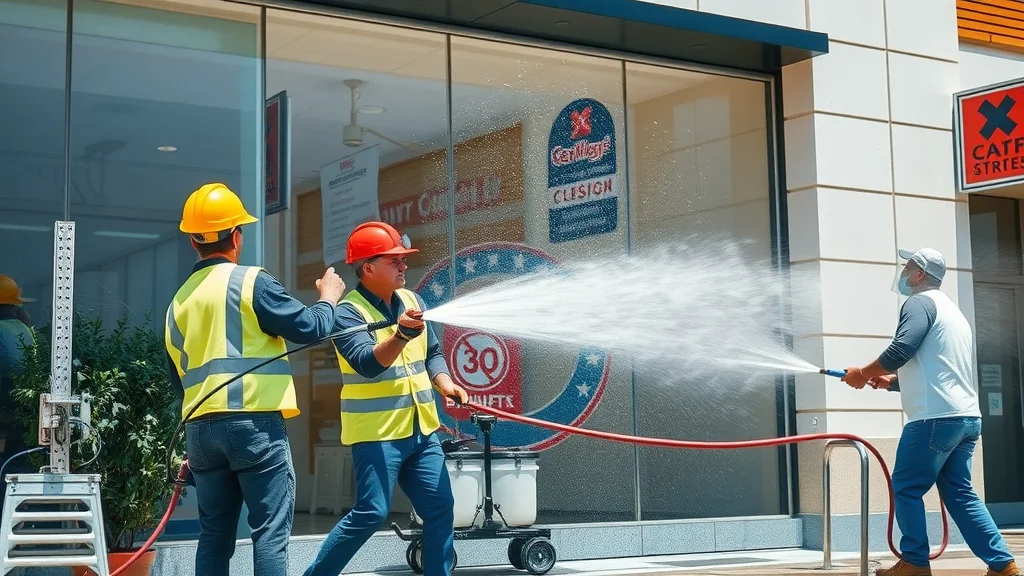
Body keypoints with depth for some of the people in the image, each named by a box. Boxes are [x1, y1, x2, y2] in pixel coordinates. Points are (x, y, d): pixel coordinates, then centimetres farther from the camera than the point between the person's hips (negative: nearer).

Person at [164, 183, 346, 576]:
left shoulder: (179, 302, 15)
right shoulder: (252, 282, -5)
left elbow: (178, 380, 19)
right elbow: (310, 328, -6)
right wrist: (329, 299, 12)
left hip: (200, 428, 6)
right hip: (254, 424, -6)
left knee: (214, 536, 10)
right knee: (270, 531, -4)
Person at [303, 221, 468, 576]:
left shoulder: (412, 300, 9)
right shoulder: (349, 312, -12)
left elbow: (432, 354, 16)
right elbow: (368, 363, -27)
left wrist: (445, 384, -2)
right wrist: (401, 335, -43)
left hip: (421, 430, 7)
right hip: (376, 432, -7)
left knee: (440, 508, 5)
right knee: (371, 513, -10)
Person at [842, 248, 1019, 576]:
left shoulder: (921, 302, -4)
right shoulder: (950, 309, 26)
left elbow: (901, 350, -18)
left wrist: (864, 374, -4)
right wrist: (893, 382, 21)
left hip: (936, 417, -9)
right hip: (966, 417, 9)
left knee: (906, 489, -1)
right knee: (959, 493, 9)